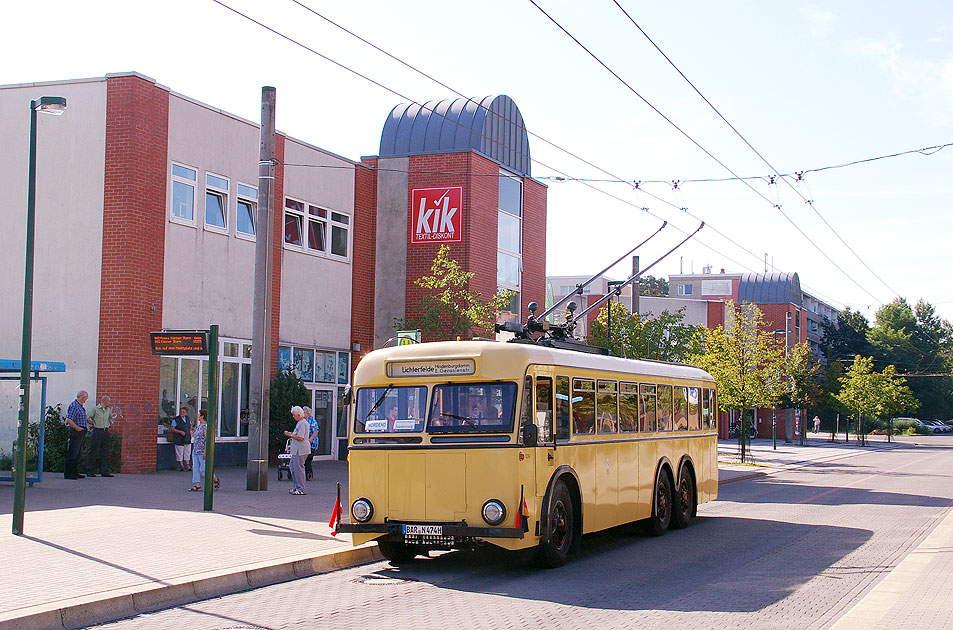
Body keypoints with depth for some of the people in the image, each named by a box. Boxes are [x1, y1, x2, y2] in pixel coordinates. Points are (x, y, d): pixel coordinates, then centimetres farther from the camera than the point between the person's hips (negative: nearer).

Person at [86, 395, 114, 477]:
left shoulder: (108, 410, 15)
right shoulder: (95, 409, -5)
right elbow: (87, 418, -6)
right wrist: (94, 424, -4)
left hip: (106, 432, 6)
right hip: (97, 431, -6)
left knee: (105, 452, 3)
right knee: (93, 452, -3)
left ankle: (105, 471, 5)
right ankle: (90, 471, 1)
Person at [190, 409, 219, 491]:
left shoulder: (206, 426, -14)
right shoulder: (199, 425, 14)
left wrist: (205, 451, -22)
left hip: (202, 451, -9)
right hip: (195, 451, 9)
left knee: (204, 469, -4)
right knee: (195, 468, 2)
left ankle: (215, 479, 16)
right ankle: (197, 485, 2)